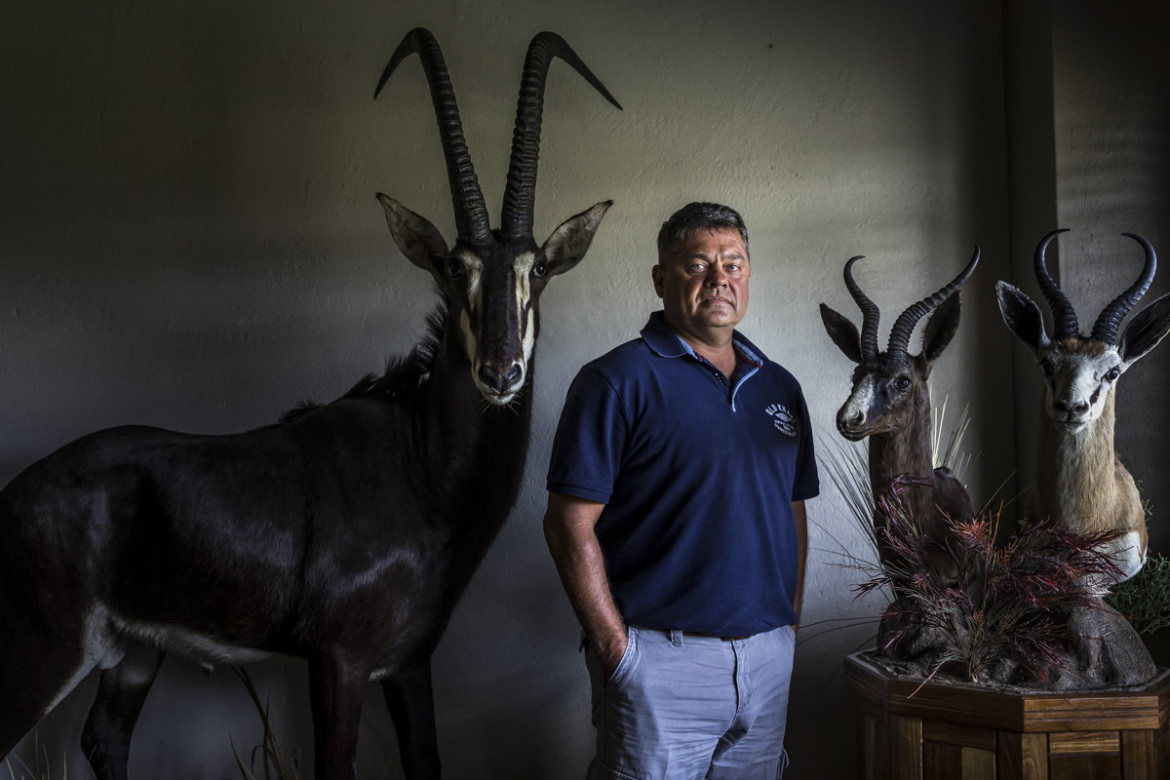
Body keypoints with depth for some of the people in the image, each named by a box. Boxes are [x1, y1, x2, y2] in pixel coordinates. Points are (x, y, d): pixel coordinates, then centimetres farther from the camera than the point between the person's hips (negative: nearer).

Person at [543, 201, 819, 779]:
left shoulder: (779, 387, 14)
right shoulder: (620, 380, -6)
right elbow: (570, 524, -11)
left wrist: (790, 623, 10)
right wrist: (614, 646, -14)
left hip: (769, 658, 6)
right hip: (661, 660, -6)